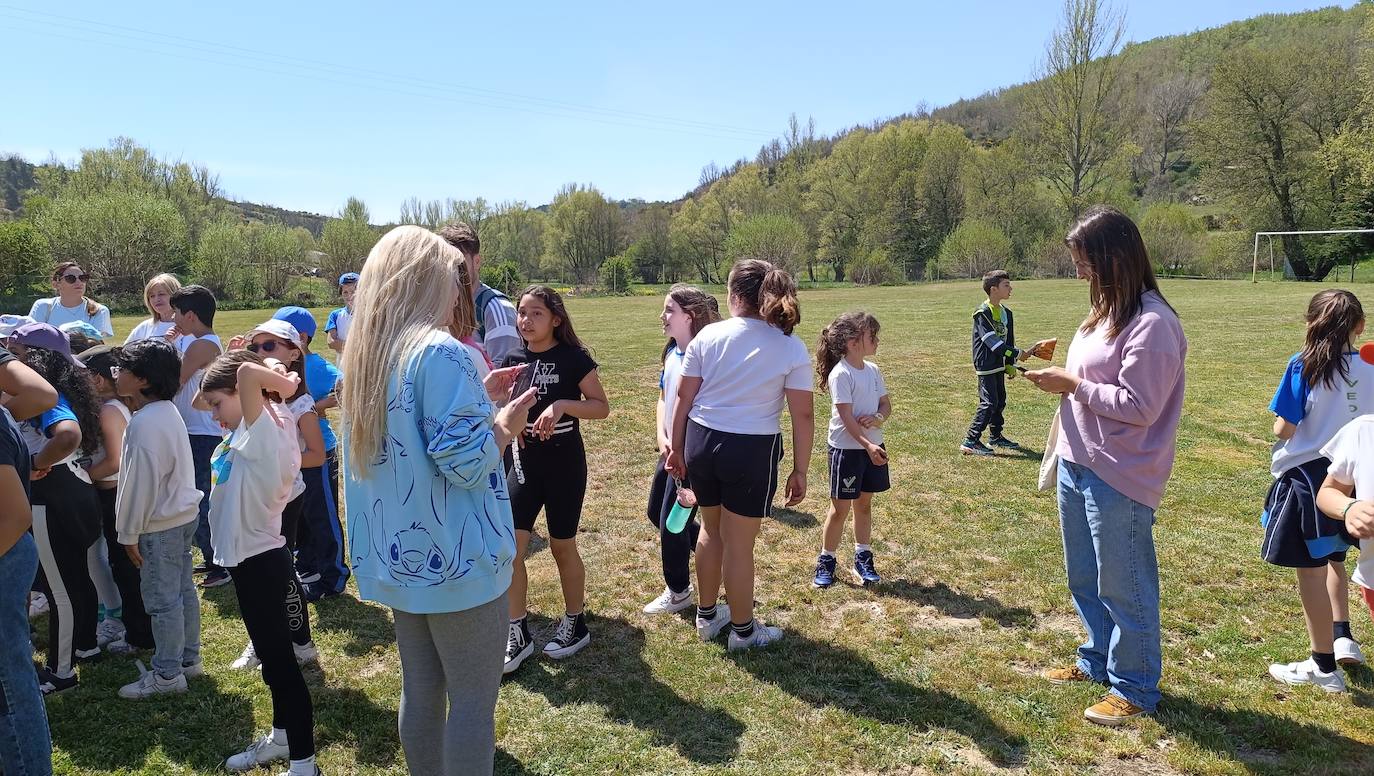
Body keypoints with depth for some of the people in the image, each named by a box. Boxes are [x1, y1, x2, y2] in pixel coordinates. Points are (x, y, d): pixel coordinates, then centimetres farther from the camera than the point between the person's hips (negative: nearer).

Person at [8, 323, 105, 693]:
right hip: (71, 493, 10)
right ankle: (86, 644, 40)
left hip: (53, 502, -10)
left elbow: (69, 434, -41)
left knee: (59, 587, 3)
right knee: (76, 576, 23)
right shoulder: (48, 393, 7)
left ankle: (61, 670, 17)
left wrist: (34, 465, -26)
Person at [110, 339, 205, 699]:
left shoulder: (144, 424, -22)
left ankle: (167, 674, 13)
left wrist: (129, 534, -12)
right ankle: (188, 659, 29)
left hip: (159, 525, -9)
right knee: (183, 590, 17)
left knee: (162, 600, 2)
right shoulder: (167, 411, 7)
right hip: (183, 514, 9)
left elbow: (141, 484, -21)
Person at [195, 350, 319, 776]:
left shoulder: (265, 432, -21)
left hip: (261, 561, -10)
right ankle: (282, 737, 38)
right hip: (250, 558, 10)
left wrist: (285, 382, -19)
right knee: (271, 655, 21)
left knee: (280, 659, -1)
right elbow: (201, 400, 19)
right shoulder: (248, 433, 7)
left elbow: (247, 372, -37)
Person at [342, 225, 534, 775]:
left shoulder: (368, 354, 9)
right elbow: (465, 463, -21)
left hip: (399, 557, 9)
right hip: (455, 561, -8)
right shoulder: (441, 353, -19)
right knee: (472, 701, 5)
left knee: (419, 690, 19)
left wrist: (477, 398, 16)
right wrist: (505, 423, -4)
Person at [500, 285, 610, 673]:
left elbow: (602, 407, -9)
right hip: (525, 462, 4)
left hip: (564, 463, -4)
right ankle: (518, 633, 12)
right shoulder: (514, 359, 3)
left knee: (562, 547, 8)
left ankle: (575, 624, 28)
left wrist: (563, 404, -24)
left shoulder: (573, 358, -10)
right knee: (509, 546, -3)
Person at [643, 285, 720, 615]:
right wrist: (662, 437, -3)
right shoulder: (671, 352, 6)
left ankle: (679, 592, 24)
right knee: (656, 511, 20)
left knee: (671, 521, 2)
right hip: (671, 450, 9)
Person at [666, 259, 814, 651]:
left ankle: (707, 615, 39)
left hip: (701, 442, 3)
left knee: (711, 529, 23)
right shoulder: (792, 348, -8)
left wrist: (677, 447, 12)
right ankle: (743, 630, 29)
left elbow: (684, 397, 0)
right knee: (739, 543, 9)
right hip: (751, 450, -3)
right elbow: (803, 416, -9)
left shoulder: (708, 335, -3)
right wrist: (800, 471, 0)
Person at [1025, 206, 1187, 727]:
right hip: (1076, 466, 9)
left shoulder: (1152, 323, -19)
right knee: (1084, 577, 21)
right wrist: (1059, 376, 4)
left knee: (1123, 585, 6)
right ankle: (1099, 660, 40)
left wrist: (1072, 384, -17)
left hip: (1118, 478, -9)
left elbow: (1138, 406, -22)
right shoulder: (1106, 312, 10)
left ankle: (1135, 689, 23)